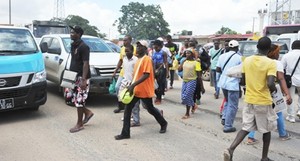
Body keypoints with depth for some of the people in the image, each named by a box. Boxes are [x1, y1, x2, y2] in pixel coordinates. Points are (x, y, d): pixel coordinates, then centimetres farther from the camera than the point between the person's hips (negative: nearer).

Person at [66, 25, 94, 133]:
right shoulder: (73, 45, 12)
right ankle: (87, 112, 27)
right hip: (74, 77, 9)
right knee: (70, 96, 12)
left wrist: (83, 80, -25)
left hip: (81, 77, -9)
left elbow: (86, 64, -20)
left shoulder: (83, 47, -16)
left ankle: (79, 124, 11)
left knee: (79, 100, -2)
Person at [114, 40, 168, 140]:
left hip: (145, 90, -8)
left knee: (150, 109, 10)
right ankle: (125, 133, 5)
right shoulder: (139, 59, 12)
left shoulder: (147, 59, -16)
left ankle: (163, 123, 36)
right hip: (136, 90, 8)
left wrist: (133, 85, -32)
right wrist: (132, 86, 20)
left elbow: (146, 75, -26)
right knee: (127, 109, 0)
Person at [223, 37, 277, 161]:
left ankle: (230, 149, -5)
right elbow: (270, 84, -24)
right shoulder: (270, 63, -15)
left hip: (249, 100, 4)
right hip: (263, 101, -4)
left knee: (246, 128, 12)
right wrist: (274, 89, -2)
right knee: (266, 130, 15)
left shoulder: (247, 60, 0)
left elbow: (243, 81, 6)